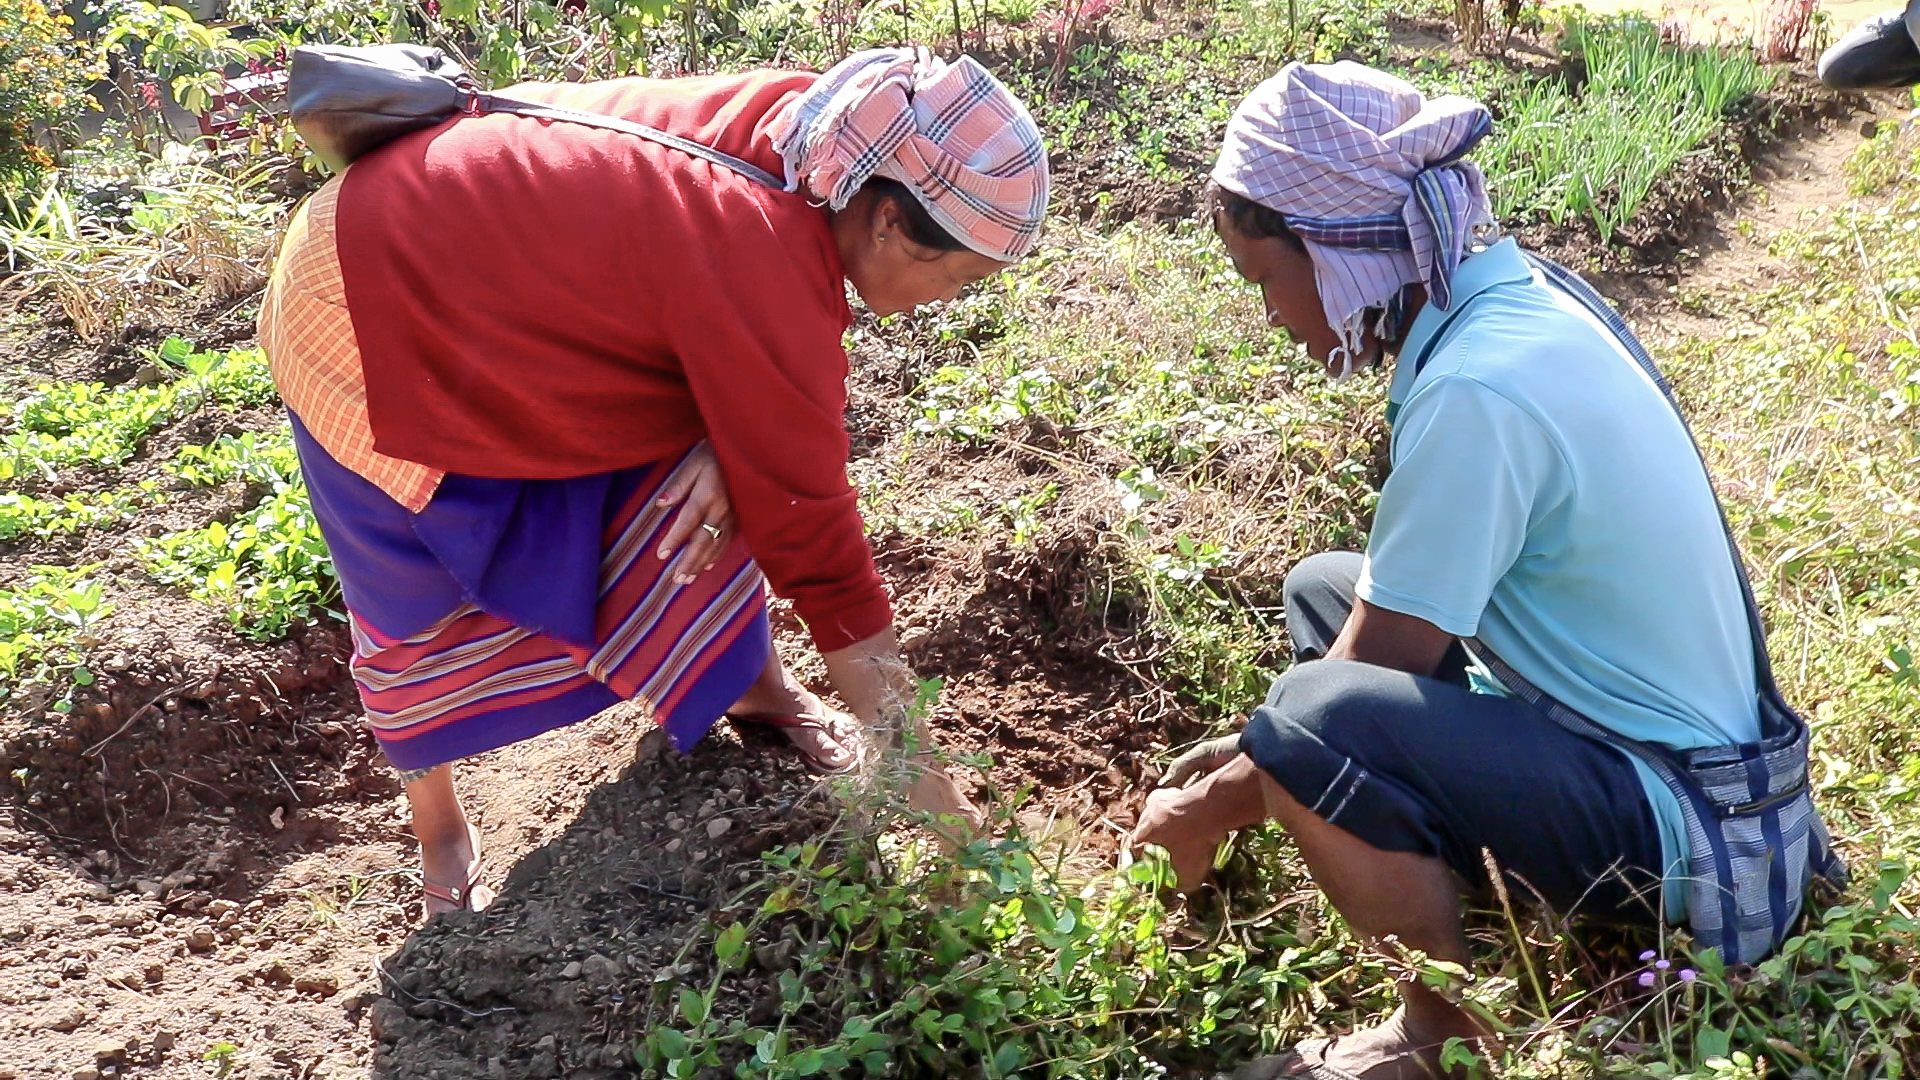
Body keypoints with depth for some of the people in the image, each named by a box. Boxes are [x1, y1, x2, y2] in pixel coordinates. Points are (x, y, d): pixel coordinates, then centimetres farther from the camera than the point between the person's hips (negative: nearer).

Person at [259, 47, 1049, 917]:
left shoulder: (800, 132, -14)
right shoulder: (764, 275, -36)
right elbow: (813, 533, -29)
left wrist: (728, 441, -21)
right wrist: (920, 772, -21)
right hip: (376, 325, -7)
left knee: (677, 484, 1)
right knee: (418, 611, 8)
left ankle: (753, 684, 18)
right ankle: (436, 827, 29)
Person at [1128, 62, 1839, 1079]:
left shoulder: (1477, 389, -28)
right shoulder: (1508, 300, 1)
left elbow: (1376, 670, -20)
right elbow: (1408, 592, 9)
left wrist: (1218, 804, -5)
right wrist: (1257, 744, 9)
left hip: (1672, 823, -10)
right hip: (1654, 731, 10)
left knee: (1324, 719, -31)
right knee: (1325, 587, 16)